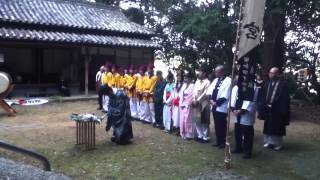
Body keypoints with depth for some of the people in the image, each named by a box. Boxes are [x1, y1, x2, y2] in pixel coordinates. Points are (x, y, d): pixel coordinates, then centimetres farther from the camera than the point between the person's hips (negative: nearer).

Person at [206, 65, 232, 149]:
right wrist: (211, 99, -7)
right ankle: (218, 142, 23)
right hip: (214, 106, 7)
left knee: (222, 126, 1)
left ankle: (223, 142, 13)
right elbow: (210, 89, 10)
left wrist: (217, 102, -16)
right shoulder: (216, 80, 16)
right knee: (216, 125, 13)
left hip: (221, 107, -7)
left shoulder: (228, 80, -8)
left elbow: (225, 95, -16)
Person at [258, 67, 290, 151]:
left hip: (277, 111, -5)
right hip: (267, 109, 5)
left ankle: (277, 144, 18)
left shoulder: (283, 85, -8)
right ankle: (268, 142, 27)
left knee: (276, 128, 4)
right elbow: (262, 96, 6)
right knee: (268, 127, 14)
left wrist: (283, 111, -15)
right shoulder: (267, 84, 7)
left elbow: (285, 99, -11)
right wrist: (262, 107, -2)